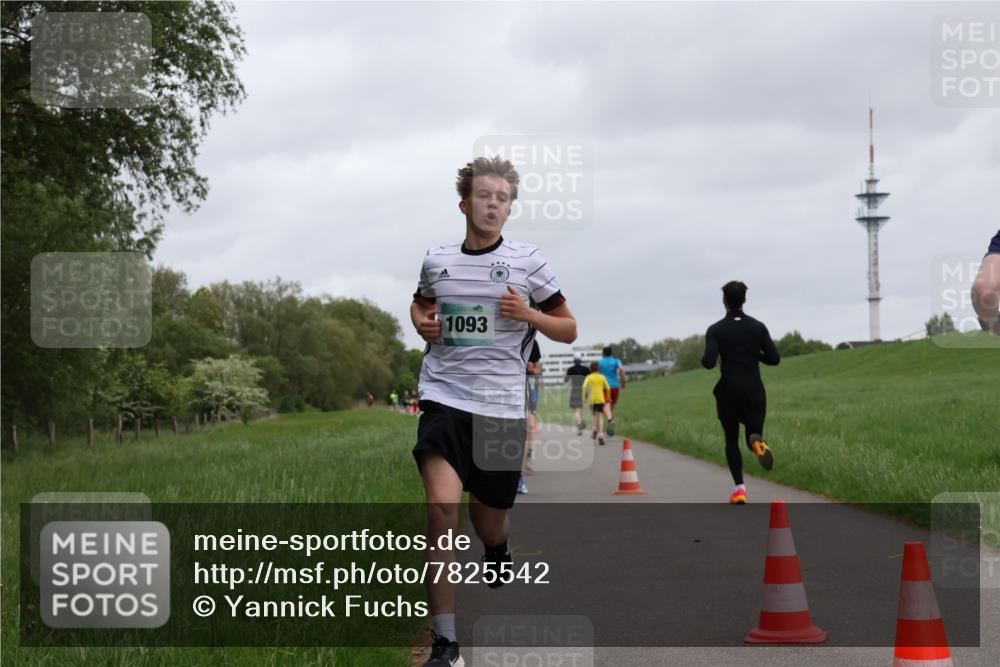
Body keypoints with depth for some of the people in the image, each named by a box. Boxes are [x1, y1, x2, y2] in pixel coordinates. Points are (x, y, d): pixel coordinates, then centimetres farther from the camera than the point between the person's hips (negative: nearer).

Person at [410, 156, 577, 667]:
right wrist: (421, 322, 6)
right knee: (441, 507, -21)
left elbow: (568, 330, 9)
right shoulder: (436, 260, 7)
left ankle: (498, 548, 52)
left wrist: (529, 315, -10)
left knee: (488, 523, 10)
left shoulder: (527, 262, 2)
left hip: (501, 406, 0)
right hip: (444, 398, 0)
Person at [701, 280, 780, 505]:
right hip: (754, 390, 1)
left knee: (731, 440, 12)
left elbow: (709, 362, -15)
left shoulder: (716, 330, -4)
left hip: (729, 391, -1)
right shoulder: (758, 327, 3)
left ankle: (739, 488, -3)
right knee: (754, 434, 11)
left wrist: (704, 359, 8)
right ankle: (758, 442, -29)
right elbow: (774, 359, -1)